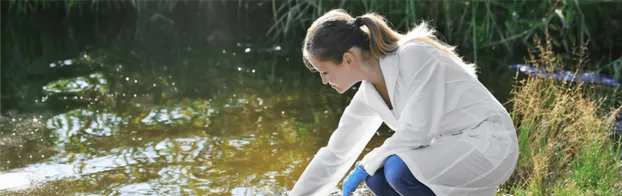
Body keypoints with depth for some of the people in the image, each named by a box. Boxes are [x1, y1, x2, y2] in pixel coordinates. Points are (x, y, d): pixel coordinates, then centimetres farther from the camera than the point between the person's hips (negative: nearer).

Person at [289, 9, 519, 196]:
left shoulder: (415, 56, -22)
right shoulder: (369, 94, 2)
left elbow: (416, 132, -26)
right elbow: (335, 154, 9)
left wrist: (367, 163, -12)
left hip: (490, 143, -8)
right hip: (450, 145, 8)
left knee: (401, 170, -27)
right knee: (377, 177, -4)